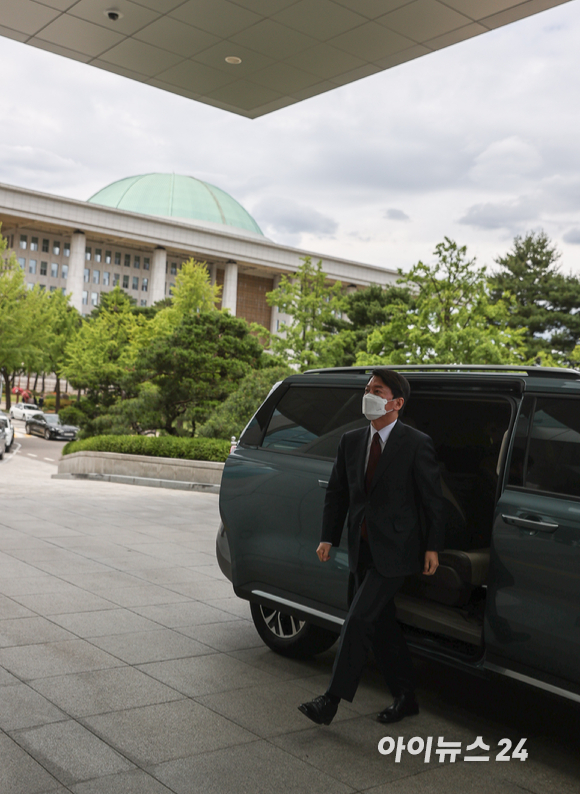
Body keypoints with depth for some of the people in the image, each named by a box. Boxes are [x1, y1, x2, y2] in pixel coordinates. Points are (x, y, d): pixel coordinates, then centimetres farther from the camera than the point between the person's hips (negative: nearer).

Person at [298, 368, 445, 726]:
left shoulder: (416, 444, -9)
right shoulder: (351, 441, 9)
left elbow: (433, 498, -6)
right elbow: (337, 492, 13)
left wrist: (433, 547, -8)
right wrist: (329, 538, 5)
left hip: (394, 551, -6)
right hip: (363, 549, 7)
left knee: (359, 620, -10)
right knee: (382, 624, 13)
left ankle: (332, 700, -3)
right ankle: (406, 697, 27)